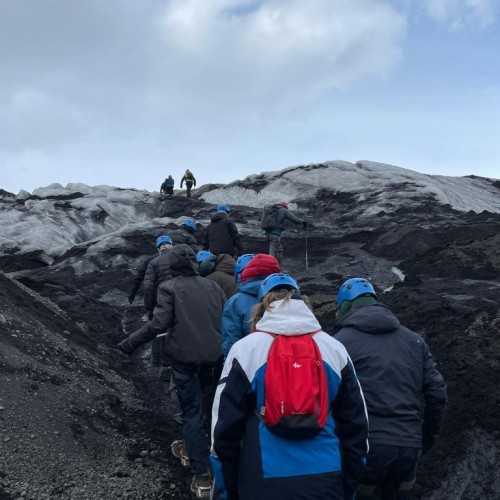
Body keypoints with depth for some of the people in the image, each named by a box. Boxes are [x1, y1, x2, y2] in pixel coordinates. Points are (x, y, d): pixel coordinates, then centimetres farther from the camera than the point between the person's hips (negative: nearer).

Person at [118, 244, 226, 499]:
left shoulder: (169, 288, -4)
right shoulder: (212, 286, 7)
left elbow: (159, 323, -15)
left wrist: (130, 343, -8)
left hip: (185, 357, -3)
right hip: (214, 355, 4)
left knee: (191, 412, 4)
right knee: (211, 405, 24)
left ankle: (202, 475, 3)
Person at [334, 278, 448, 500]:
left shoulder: (341, 341, -2)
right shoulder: (414, 340, 13)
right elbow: (437, 392, 8)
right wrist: (427, 438, 18)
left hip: (364, 446, -5)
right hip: (410, 446, 5)